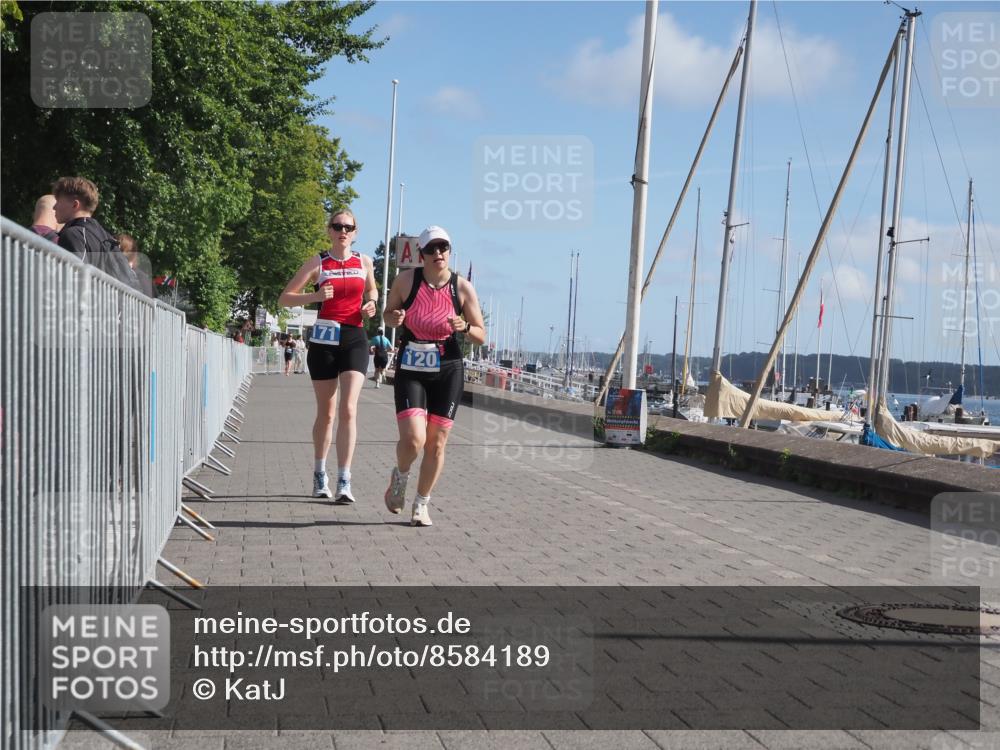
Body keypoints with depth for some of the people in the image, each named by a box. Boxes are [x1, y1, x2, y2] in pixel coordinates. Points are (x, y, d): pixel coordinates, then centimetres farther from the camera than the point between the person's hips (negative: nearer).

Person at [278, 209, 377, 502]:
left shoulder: (364, 262, 8)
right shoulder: (317, 263, 2)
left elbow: (371, 291, 27)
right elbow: (284, 298, 1)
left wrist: (370, 305, 4)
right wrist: (315, 296, -16)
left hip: (354, 339, 0)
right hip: (324, 340, 0)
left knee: (348, 410, -13)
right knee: (326, 413, 8)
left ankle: (344, 482, -14)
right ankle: (320, 474, 27)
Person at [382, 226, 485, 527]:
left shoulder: (463, 288, -2)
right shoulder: (406, 280, -4)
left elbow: (481, 336, 2)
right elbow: (387, 313, 12)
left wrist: (465, 328, -19)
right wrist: (394, 319, -11)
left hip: (447, 371, 1)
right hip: (410, 369, -1)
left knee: (436, 443, 4)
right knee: (413, 439, -16)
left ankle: (421, 505, 22)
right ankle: (400, 477, 19)